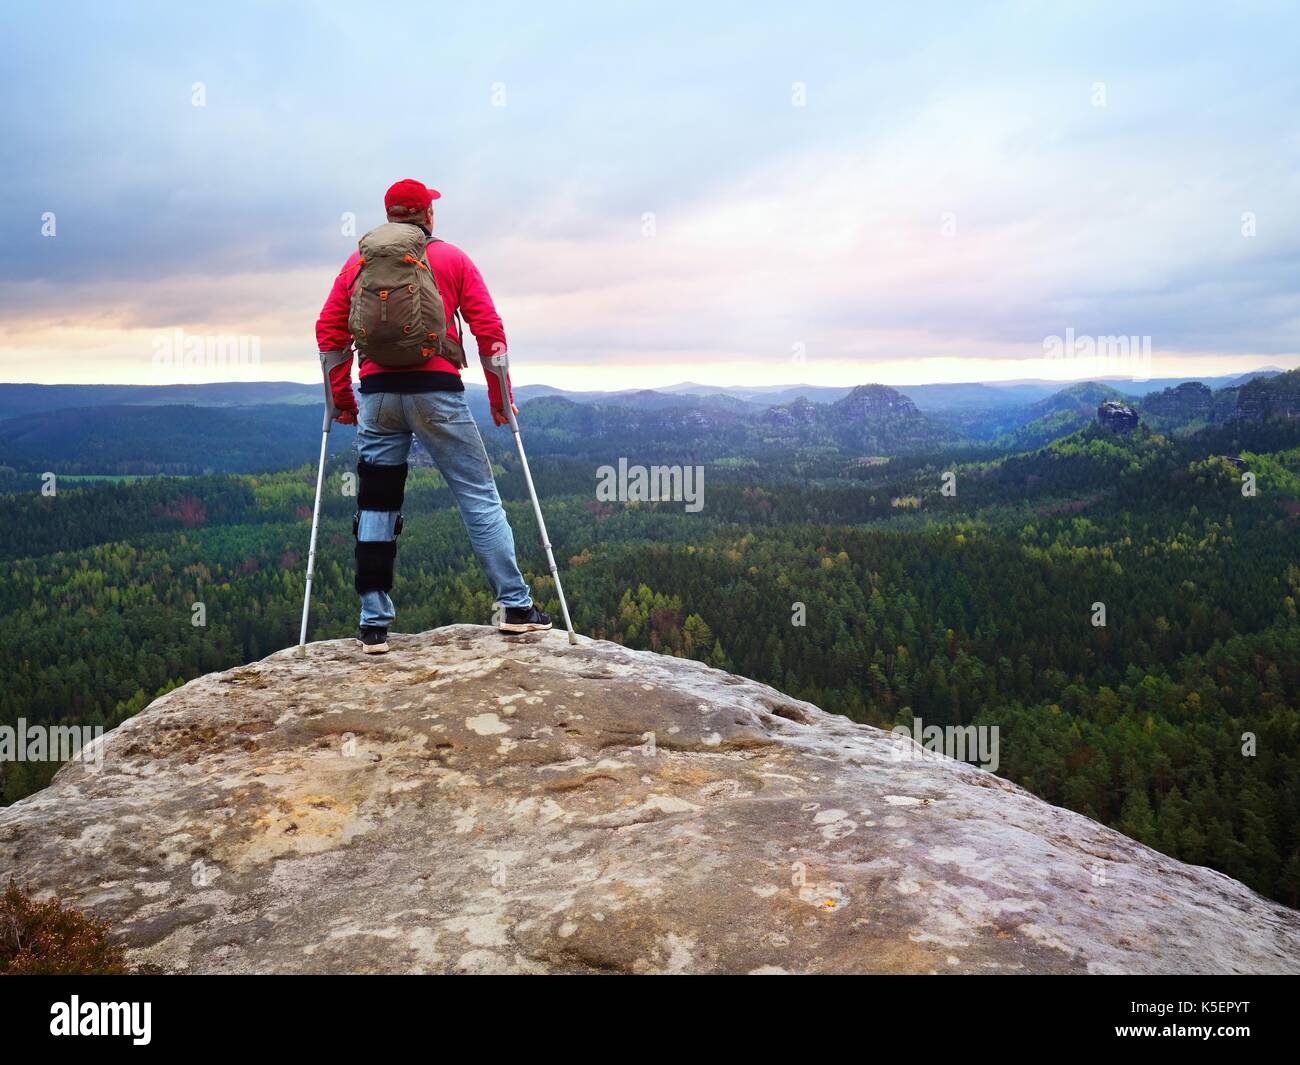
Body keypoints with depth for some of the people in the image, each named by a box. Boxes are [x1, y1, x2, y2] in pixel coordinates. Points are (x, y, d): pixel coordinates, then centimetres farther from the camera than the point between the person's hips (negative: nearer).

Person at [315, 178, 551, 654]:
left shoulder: (358, 262, 15)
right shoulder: (452, 259, 9)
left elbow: (329, 331, 10)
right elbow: (489, 329, 2)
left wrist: (341, 397, 16)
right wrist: (500, 398, 9)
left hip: (376, 392, 2)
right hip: (436, 388, -2)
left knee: (375, 505, 8)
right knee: (479, 496, 4)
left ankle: (374, 624, 8)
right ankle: (515, 605, 5)